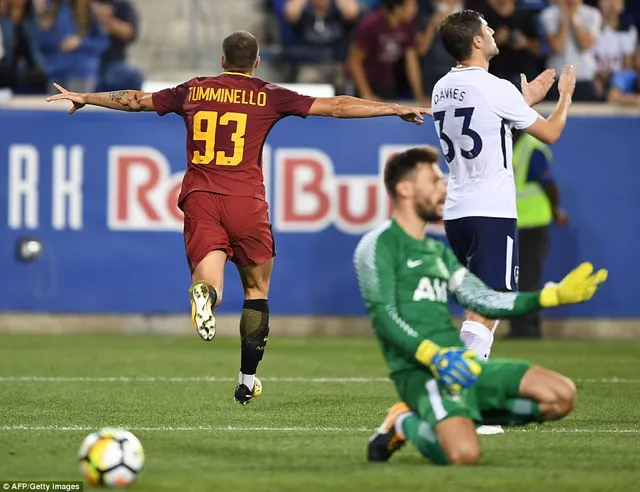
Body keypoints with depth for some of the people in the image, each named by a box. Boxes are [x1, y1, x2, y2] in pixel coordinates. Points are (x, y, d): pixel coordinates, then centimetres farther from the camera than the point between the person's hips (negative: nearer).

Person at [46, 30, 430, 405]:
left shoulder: (192, 91, 12)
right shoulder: (269, 96, 6)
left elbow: (135, 100, 22)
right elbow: (337, 107, 6)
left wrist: (84, 98, 37)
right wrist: (396, 109, 12)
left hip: (200, 199, 1)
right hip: (247, 202, -1)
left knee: (209, 284, -7)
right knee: (257, 291, 15)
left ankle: (206, 293, -46)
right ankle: (247, 380, 14)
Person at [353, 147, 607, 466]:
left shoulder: (438, 251, 24)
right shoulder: (378, 245, -1)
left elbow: (486, 301, 20)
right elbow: (383, 316, -12)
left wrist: (554, 295, 13)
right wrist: (433, 356, -26)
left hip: (458, 363, 8)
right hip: (418, 369, -8)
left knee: (561, 395, -6)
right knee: (464, 453, -34)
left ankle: (463, 417, 3)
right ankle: (406, 424, -2)